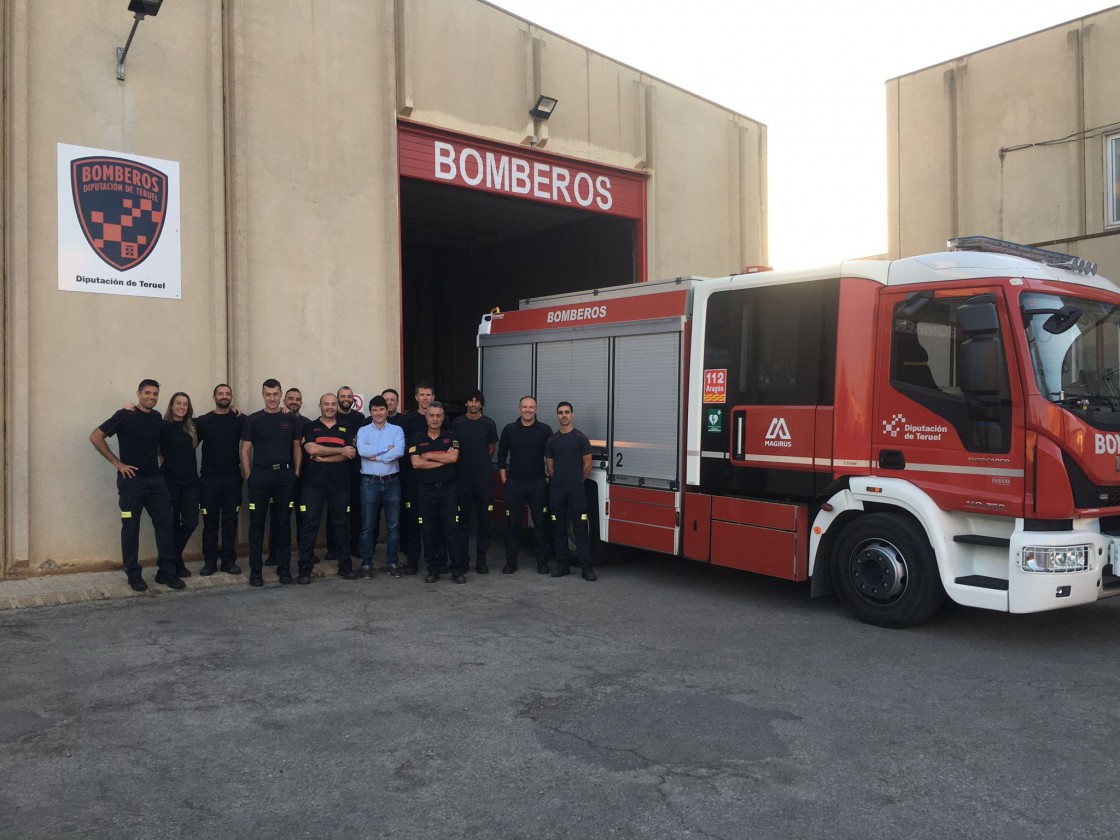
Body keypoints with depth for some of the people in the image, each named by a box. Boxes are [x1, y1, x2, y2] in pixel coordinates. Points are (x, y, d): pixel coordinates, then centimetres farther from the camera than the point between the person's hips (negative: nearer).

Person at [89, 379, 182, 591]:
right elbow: (96, 437, -10)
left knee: (164, 524, 4)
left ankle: (166, 572, 12)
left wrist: (159, 461, 10)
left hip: (156, 479, 6)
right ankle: (133, 575, 12)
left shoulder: (157, 418, 9)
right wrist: (117, 463, -11)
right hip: (132, 480, -5)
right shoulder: (125, 415, -8)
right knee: (131, 527, 3)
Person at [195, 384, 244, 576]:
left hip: (232, 478, 0)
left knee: (230, 520, 5)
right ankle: (210, 561, 11)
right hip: (209, 479, 0)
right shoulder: (203, 421, 4)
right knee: (210, 521, 4)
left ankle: (229, 560, 12)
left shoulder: (240, 419, 4)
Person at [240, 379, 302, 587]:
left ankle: (284, 567, 15)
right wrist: (248, 476, -4)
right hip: (260, 476, -1)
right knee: (257, 523, 2)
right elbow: (245, 450, 3)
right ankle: (255, 570, 8)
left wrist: (296, 473, 2)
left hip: (285, 476, 1)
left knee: (283, 523, 6)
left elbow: (297, 448, 11)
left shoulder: (290, 420, 8)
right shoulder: (253, 420, 4)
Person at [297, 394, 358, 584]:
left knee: (340, 524, 8)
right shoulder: (310, 427, 7)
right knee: (309, 525, -2)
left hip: (340, 484, 2)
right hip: (314, 484, -2)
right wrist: (340, 451, -8)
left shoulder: (345, 429, 12)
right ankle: (305, 568, 2)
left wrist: (324, 458, -10)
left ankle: (345, 565, 15)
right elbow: (312, 449, -10)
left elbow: (351, 454, -3)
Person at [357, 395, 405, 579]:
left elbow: (399, 451, -13)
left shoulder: (397, 430, 5)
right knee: (368, 526, 3)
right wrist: (386, 448, -10)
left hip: (392, 482, 1)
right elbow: (362, 450, -14)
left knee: (393, 526, 6)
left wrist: (376, 457, -13)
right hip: (370, 482, 0)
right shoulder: (363, 431, 6)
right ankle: (366, 564, 12)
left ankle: (392, 563, 15)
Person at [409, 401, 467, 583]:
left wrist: (429, 455, -8)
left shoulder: (450, 437, 5)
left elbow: (453, 457, -12)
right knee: (429, 530, 5)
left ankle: (458, 569, 2)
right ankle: (433, 569, 15)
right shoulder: (417, 439, 4)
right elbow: (416, 463, -10)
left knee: (451, 529, -2)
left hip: (447, 488, -1)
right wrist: (443, 459, -10)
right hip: (425, 490, 1)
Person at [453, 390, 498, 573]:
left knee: (484, 518, 3)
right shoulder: (457, 424, 3)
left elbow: (491, 449, 11)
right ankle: (462, 557, 13)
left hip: (484, 478, 0)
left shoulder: (488, 424, 2)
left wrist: (482, 465, 9)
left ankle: (481, 558, 10)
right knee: (462, 518, 3)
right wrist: (464, 464, 7)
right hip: (462, 477, 0)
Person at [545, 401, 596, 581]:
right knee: (559, 528, 7)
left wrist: (577, 482, 7)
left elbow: (587, 465, 2)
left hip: (576, 490, -3)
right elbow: (550, 467, 11)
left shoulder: (581, 438, 0)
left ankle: (586, 567, -4)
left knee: (580, 528, -4)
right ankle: (562, 564, 14)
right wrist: (560, 482, 10)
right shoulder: (552, 441, 8)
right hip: (556, 490, 3)